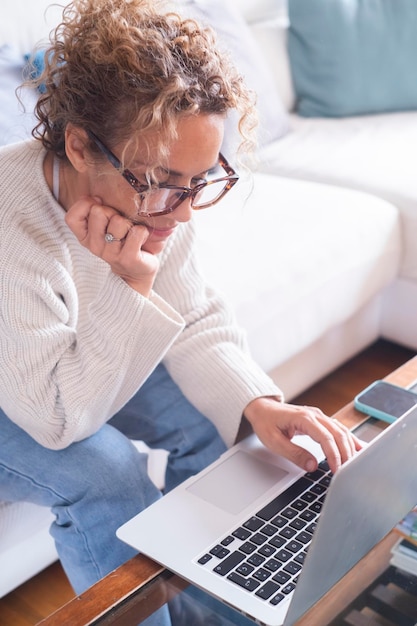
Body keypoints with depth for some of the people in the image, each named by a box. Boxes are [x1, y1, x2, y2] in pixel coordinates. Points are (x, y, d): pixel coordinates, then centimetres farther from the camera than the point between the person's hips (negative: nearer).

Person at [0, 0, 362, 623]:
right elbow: (57, 420, -32)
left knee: (213, 420, -9)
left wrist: (258, 403, -27)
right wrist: (133, 286, -42)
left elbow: (196, 322, -9)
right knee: (105, 473, -28)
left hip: (79, 357, 6)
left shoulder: (155, 198, -20)